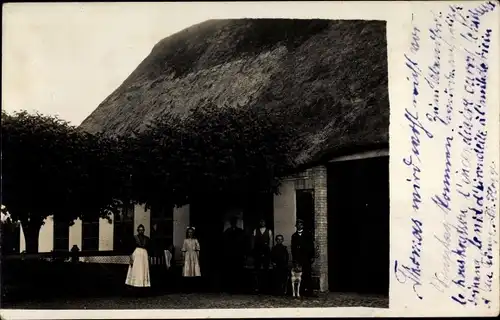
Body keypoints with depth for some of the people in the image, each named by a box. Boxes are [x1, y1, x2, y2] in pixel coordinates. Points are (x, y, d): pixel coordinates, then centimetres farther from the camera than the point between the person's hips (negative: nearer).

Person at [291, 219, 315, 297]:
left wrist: (312, 256, -3)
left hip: (306, 257, -2)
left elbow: (311, 246, 5)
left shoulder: (308, 234, 10)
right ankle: (303, 290, -5)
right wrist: (293, 258, 5)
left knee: (307, 274, -8)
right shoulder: (294, 236, 17)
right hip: (298, 258, 2)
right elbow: (293, 248, 14)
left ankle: (309, 290, -7)